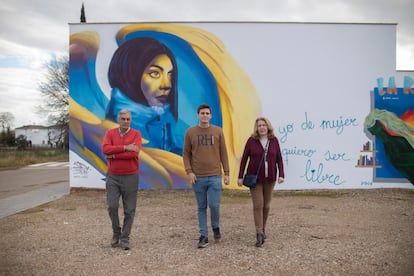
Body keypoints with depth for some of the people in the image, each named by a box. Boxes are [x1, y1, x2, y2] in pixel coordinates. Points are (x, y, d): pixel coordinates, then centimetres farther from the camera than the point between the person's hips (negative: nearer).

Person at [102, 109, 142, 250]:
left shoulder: (136, 134, -3)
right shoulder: (110, 133, 4)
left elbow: (134, 153, -19)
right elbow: (105, 149, -13)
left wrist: (114, 155, -14)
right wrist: (125, 147, -20)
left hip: (130, 177, -1)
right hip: (112, 177, 2)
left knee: (129, 210, 4)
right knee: (112, 206, -3)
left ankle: (125, 238, 17)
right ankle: (116, 233, 21)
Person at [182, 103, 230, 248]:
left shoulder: (218, 131, 3)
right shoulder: (190, 132, 2)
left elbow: (223, 153, 5)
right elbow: (186, 154, 4)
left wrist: (226, 173, 2)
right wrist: (189, 171, -6)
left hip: (215, 176, 0)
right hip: (198, 177, 0)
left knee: (214, 205, -3)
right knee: (201, 208, 7)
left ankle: (216, 227, 26)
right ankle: (204, 236, 18)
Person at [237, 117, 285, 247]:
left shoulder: (274, 140, 1)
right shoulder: (251, 140, -5)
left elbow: (279, 158, 3)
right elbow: (244, 158, -2)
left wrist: (281, 174, -7)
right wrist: (240, 176, -5)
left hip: (269, 178, 2)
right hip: (255, 178, -2)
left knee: (266, 205, 11)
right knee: (258, 205, -6)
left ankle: (262, 229, 30)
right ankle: (259, 234, -2)